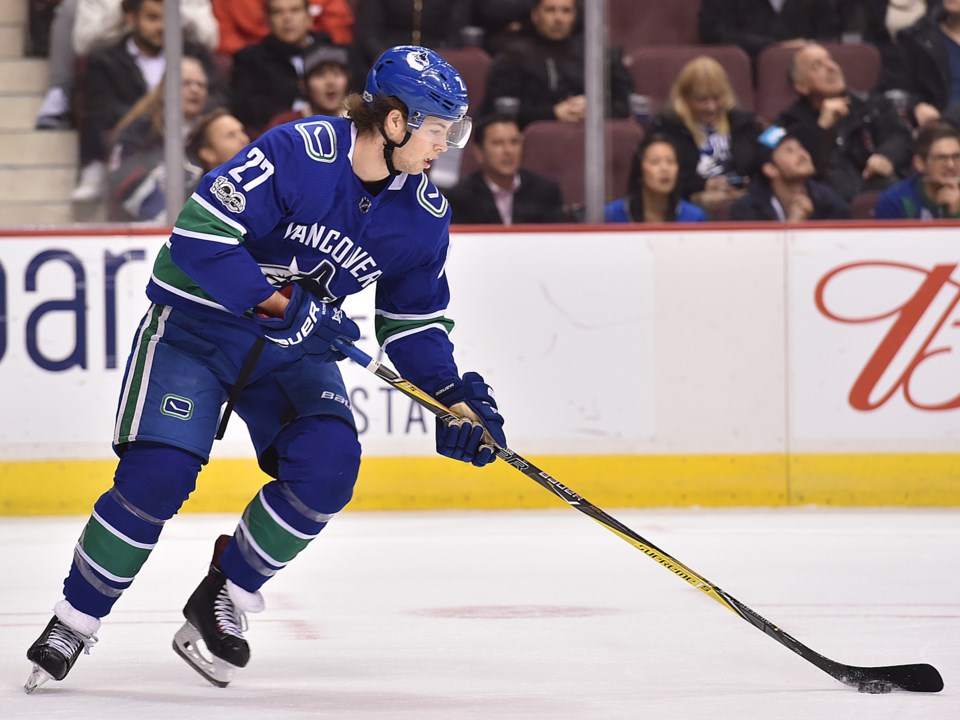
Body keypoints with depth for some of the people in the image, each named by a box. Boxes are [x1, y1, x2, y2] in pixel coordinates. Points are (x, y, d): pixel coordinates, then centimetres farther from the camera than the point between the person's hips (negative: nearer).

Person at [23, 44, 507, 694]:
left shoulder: (425, 215, -4)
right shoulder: (298, 154, -24)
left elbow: (414, 321, 9)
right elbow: (197, 237, -27)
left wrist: (456, 394, -4)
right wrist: (283, 303, -29)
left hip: (296, 349, 5)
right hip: (197, 327, -5)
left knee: (328, 464, -19)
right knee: (158, 476, -18)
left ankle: (225, 598, 0)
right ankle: (74, 623, 1)